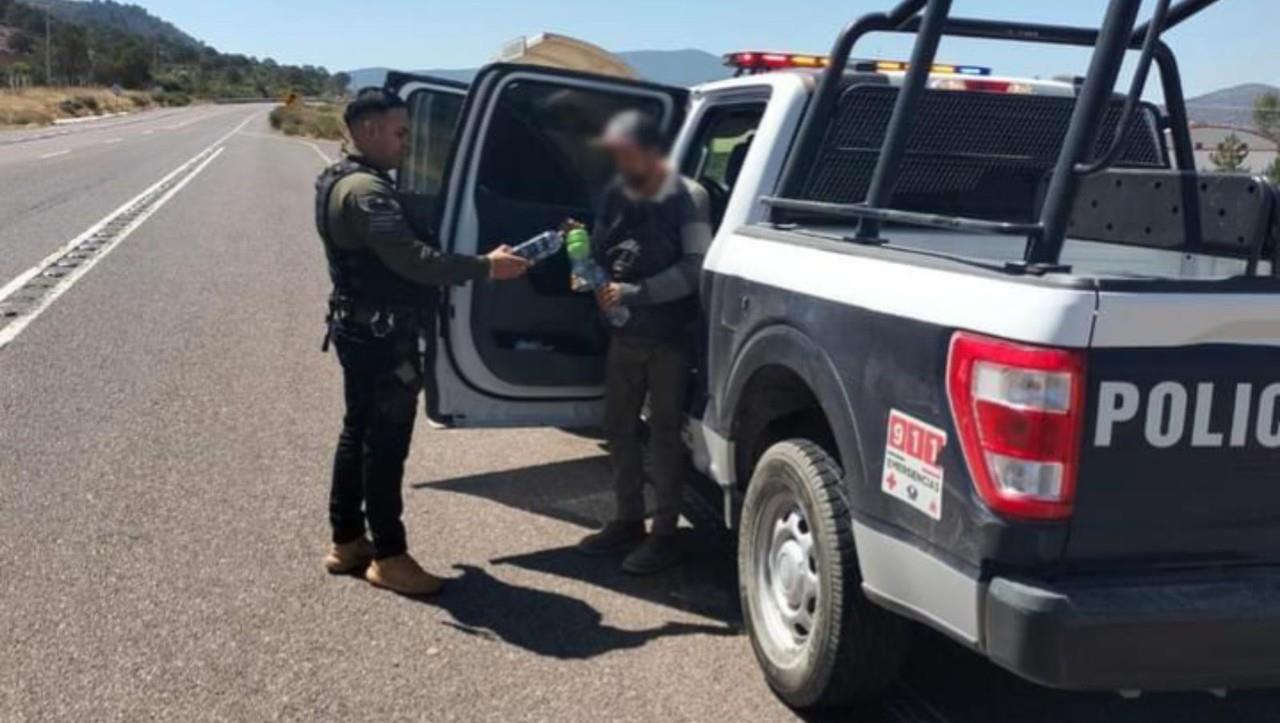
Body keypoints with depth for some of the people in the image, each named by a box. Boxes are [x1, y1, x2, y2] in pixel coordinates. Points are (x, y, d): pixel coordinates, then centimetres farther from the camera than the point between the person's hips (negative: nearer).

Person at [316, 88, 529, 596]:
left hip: (360, 330, 11)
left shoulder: (342, 181, 14)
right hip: (382, 336, -11)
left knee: (358, 433, 16)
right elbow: (411, 259, -29)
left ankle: (347, 542, 26)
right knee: (386, 445, -4)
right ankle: (389, 557, 5)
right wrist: (485, 267, -26)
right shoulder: (366, 190, -21)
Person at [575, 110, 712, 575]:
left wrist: (634, 293, -21)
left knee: (664, 433, 1)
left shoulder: (687, 197, -10)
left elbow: (694, 270, -16)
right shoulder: (616, 193, 7)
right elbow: (600, 249, 15)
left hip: (669, 335, -6)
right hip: (625, 331, 6)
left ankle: (664, 534, 10)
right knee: (619, 427, 12)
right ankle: (629, 520, 26)